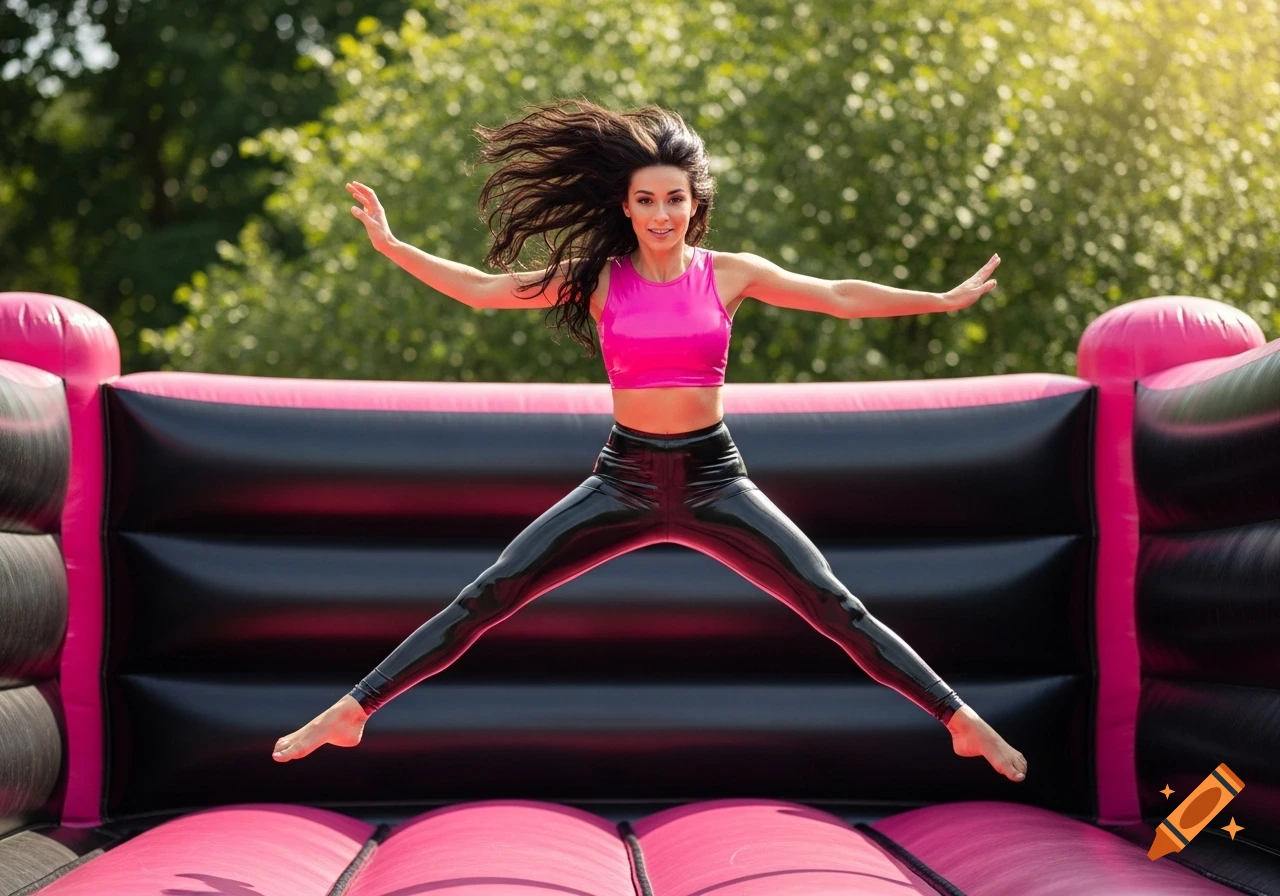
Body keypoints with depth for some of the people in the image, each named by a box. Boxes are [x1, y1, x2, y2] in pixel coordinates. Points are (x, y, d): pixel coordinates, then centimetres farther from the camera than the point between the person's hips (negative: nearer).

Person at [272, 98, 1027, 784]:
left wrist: (943, 301, 2)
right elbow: (480, 289, 0)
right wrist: (390, 245, -5)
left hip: (714, 480, 0)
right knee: (486, 599, -5)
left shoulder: (730, 274, -2)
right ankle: (352, 713, 0)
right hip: (624, 480, 0)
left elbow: (838, 296, 3)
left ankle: (963, 722, 5)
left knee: (836, 608, -5)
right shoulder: (598, 277, -2)